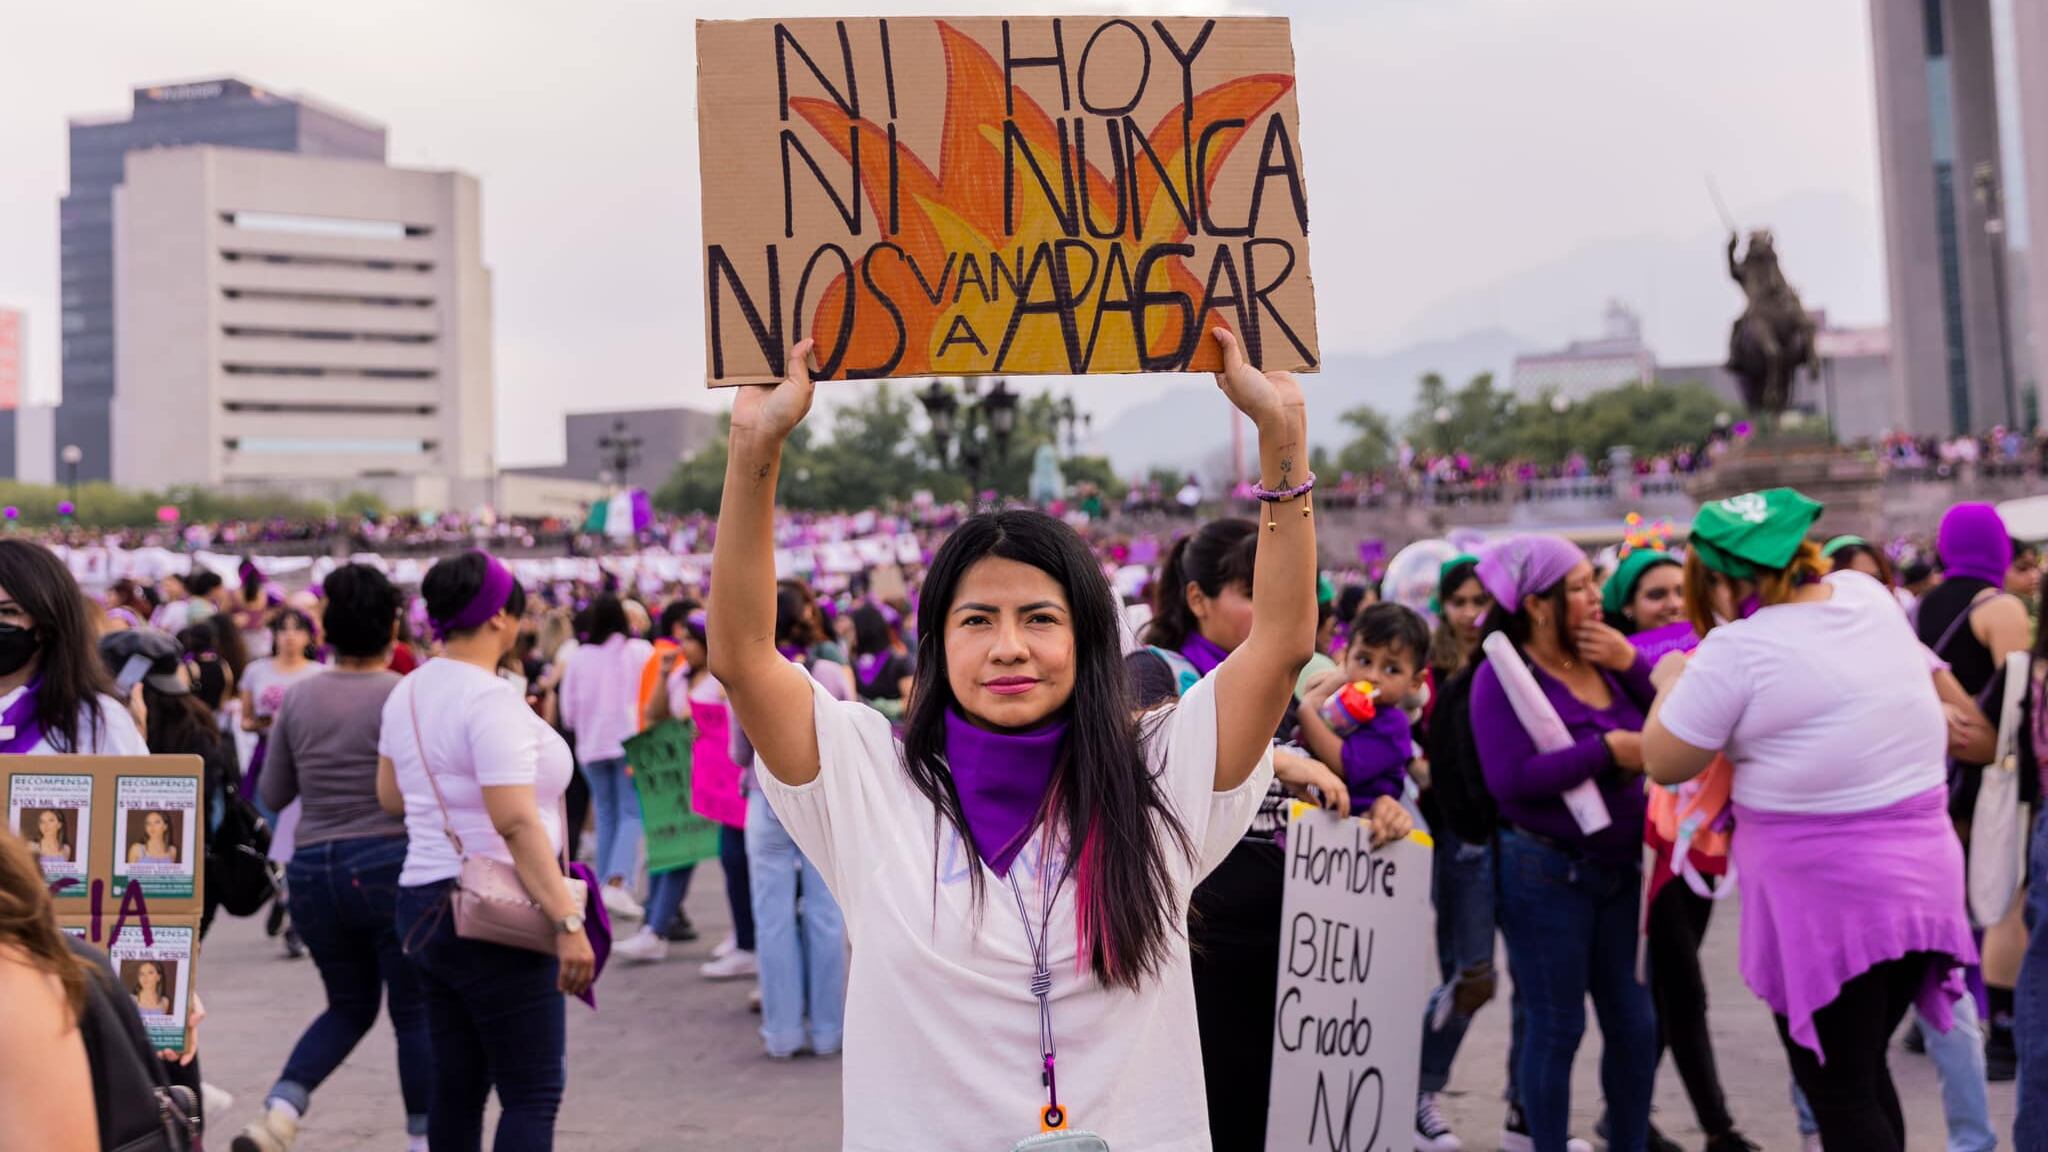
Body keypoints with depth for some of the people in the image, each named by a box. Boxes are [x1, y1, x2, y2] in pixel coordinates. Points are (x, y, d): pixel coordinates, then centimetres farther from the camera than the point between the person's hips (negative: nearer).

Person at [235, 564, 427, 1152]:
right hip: (392, 867, -5)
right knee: (416, 1013, 7)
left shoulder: (299, 697, 4)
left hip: (312, 871, 5)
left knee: (349, 1005, 19)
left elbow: (273, 794, 10)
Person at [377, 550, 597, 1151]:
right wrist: (568, 921, -27)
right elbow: (515, 821, -25)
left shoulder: (407, 691, 10)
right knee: (532, 1093, -4)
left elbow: (390, 796, 20)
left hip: (423, 903, 9)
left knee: (457, 1081, 15)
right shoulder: (490, 700, -17)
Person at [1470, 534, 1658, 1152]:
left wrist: (1631, 665, -9)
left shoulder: (1604, 658, 7)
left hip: (1619, 869, 6)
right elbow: (1511, 780, -22)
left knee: (1636, 1024, 11)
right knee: (1557, 1028, 3)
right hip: (1546, 872, -6)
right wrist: (1607, 750, -18)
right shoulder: (1502, 674, -11)